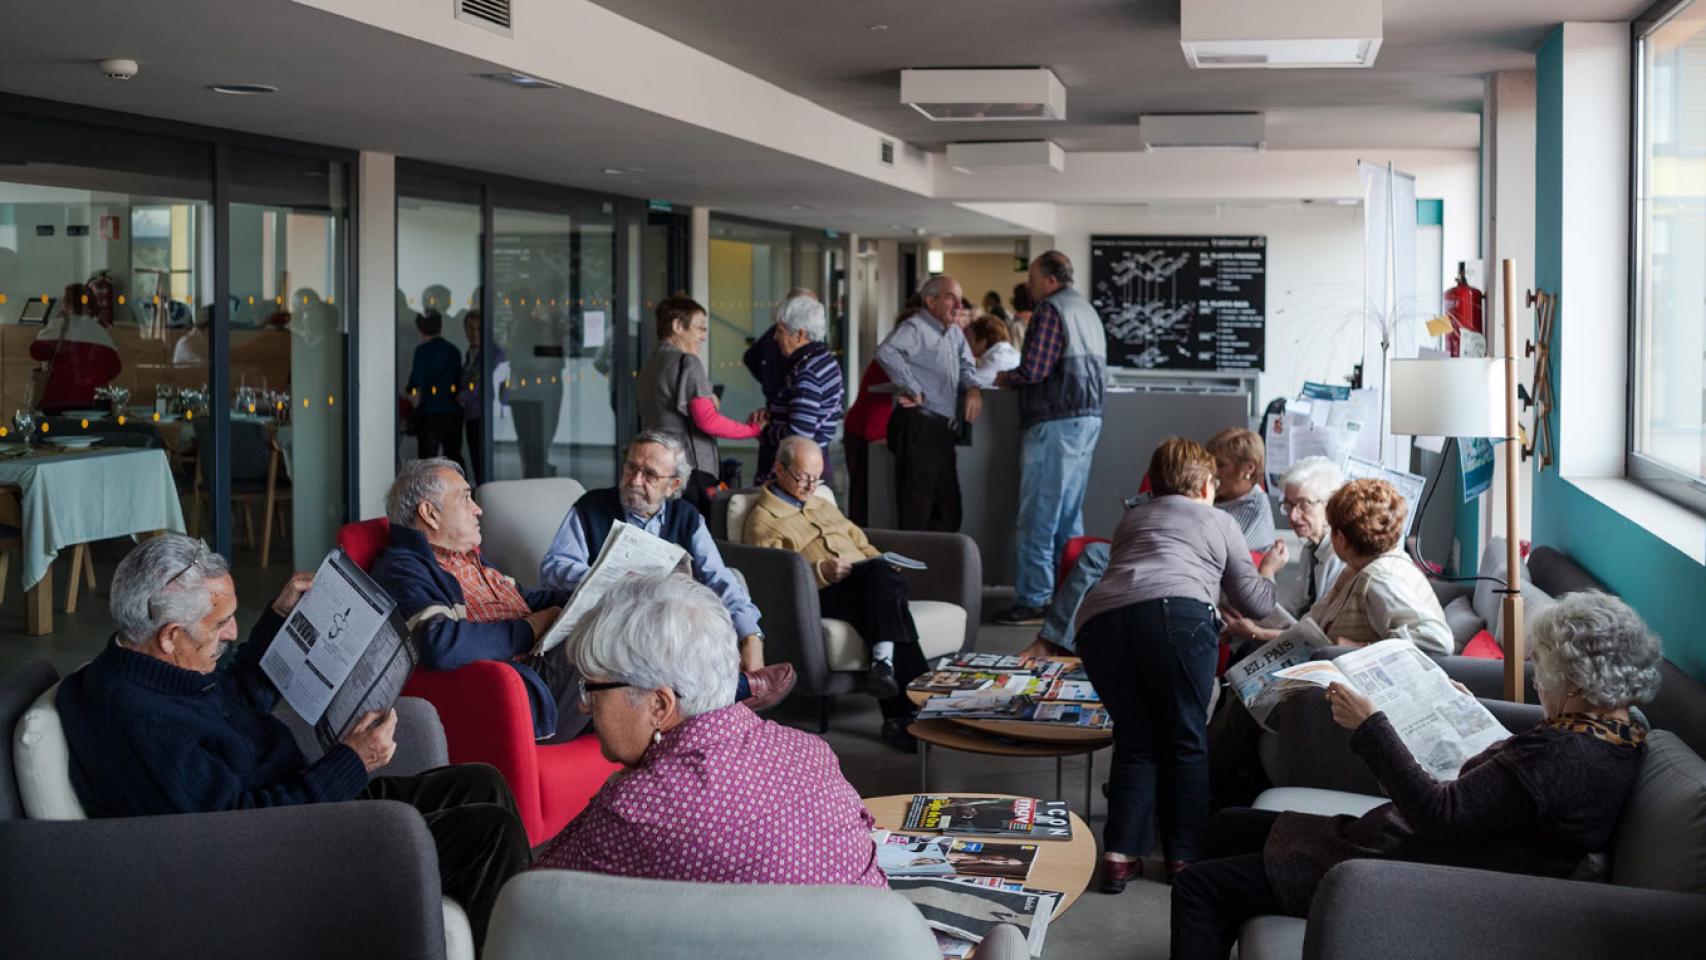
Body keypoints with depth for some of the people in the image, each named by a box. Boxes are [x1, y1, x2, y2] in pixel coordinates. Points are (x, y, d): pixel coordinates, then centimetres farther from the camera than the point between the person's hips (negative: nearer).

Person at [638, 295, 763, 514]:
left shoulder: (650, 364, 16)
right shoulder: (686, 362, -10)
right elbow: (708, 421, -16)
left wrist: (705, 401, 20)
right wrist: (754, 429, -7)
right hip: (689, 470, -9)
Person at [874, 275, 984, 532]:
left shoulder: (955, 332, 20)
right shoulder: (915, 327, -9)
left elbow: (966, 366, 27)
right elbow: (886, 351, -27)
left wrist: (973, 387, 3)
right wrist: (915, 390, -22)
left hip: (944, 430, 9)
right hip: (919, 426, -9)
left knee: (949, 510, 13)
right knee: (916, 510, -7)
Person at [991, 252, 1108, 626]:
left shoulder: (1051, 310, -9)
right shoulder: (1088, 310, 19)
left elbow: (1034, 371, -18)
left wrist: (1002, 379, 1)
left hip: (1055, 422, -9)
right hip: (1088, 417, 9)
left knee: (1038, 516, -6)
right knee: (1069, 513, 14)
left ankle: (1033, 599, -5)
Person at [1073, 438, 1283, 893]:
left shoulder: (1131, 520, 36)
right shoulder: (1218, 521, 27)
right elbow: (1256, 602, 28)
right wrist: (1268, 570, 50)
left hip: (1099, 619, 4)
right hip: (1176, 613, -3)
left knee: (1135, 741, 16)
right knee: (1185, 739, 12)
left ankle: (1119, 855, 6)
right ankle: (1185, 855, 16)